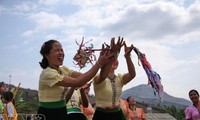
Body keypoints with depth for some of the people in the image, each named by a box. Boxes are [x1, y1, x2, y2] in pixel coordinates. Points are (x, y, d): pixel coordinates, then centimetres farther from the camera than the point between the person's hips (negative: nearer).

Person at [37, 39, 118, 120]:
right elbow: (76, 82, -29)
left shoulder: (63, 69, 5)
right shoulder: (47, 73, -20)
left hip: (62, 113, 7)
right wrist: (99, 64, -29)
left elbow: (83, 76, -11)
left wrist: (102, 62, -24)